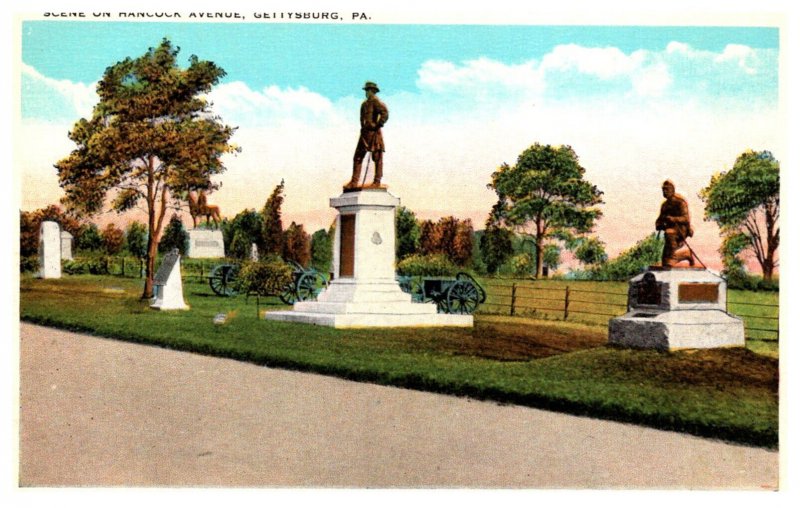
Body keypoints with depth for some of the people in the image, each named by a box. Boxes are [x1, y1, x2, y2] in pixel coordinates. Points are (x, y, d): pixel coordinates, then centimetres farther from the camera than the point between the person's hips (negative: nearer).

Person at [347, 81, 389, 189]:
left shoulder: (375, 101, -7)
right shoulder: (365, 103, 18)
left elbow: (385, 113, -20)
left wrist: (377, 125, -18)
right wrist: (364, 127, 16)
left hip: (373, 134, -9)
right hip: (364, 133, 9)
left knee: (377, 158, -2)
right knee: (357, 157, 5)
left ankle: (377, 181, 1)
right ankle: (354, 182, 5)